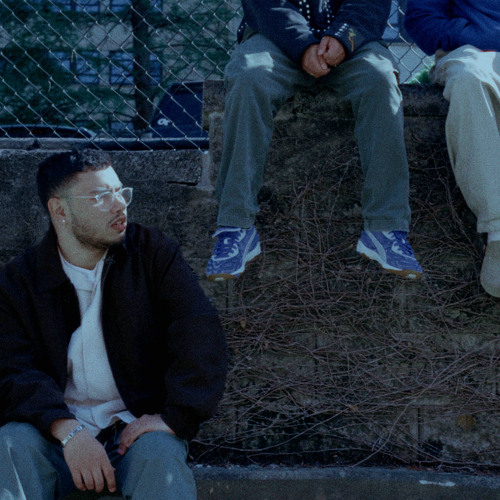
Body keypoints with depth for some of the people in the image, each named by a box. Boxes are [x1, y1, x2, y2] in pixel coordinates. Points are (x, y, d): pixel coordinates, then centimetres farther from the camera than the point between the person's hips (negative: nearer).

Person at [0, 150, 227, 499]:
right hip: (55, 429, 1)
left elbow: (200, 332, -7)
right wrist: (68, 431, -29)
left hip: (137, 424, -1)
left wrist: (175, 417, -21)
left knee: (160, 454, -34)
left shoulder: (153, 253, 4)